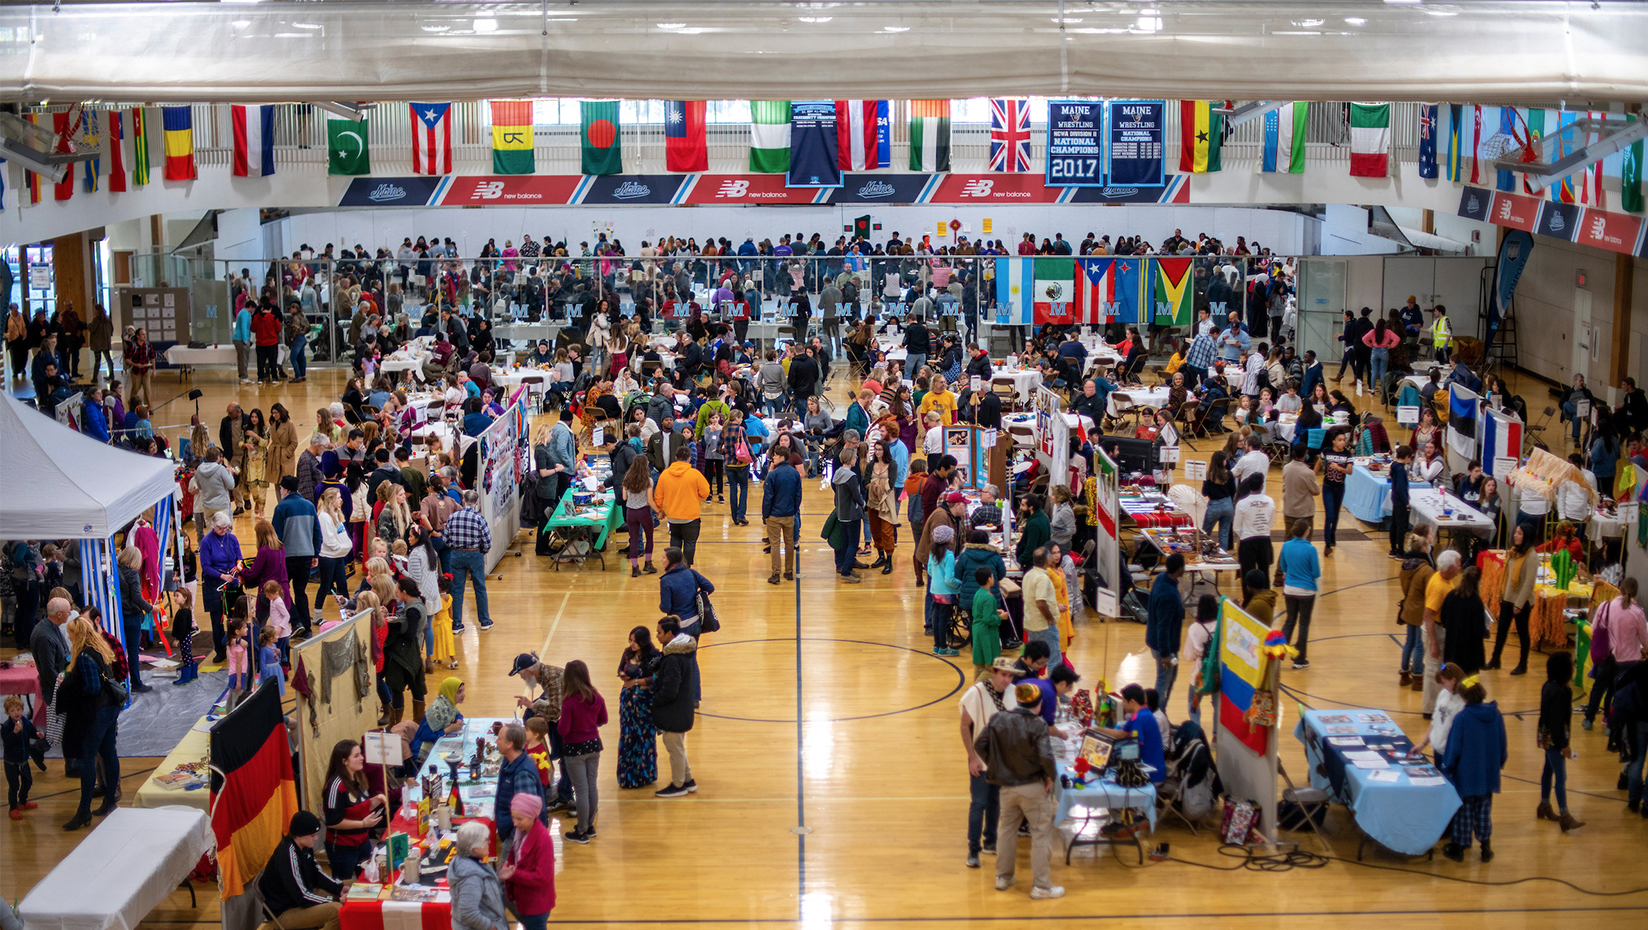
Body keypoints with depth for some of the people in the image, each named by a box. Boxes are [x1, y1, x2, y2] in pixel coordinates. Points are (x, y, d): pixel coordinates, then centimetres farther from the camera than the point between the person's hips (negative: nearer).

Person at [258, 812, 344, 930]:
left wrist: (340, 888, -1)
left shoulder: (305, 847, -3)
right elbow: (302, 897, -26)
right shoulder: (288, 855, -28)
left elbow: (317, 875, 12)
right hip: (285, 912, -10)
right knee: (336, 910, -30)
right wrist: (333, 901, -20)